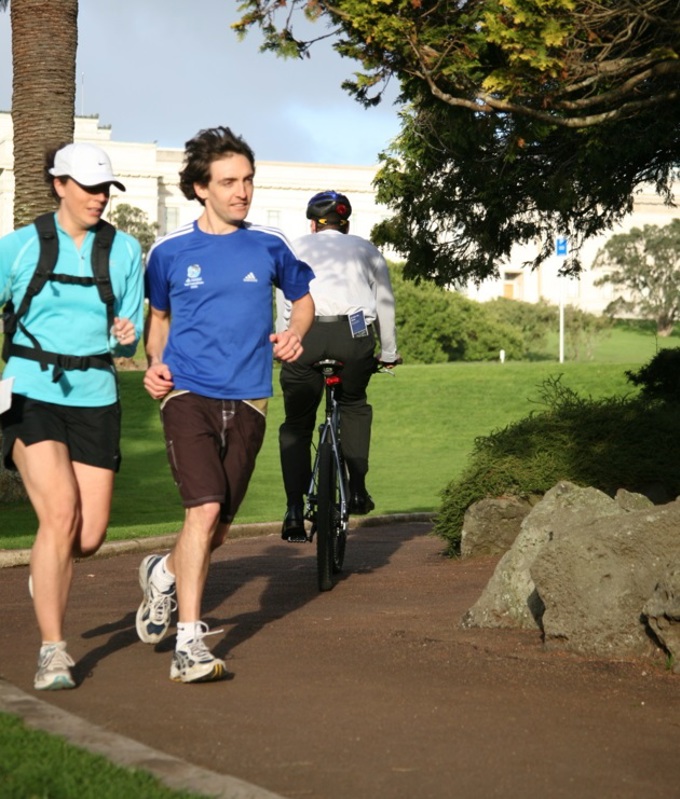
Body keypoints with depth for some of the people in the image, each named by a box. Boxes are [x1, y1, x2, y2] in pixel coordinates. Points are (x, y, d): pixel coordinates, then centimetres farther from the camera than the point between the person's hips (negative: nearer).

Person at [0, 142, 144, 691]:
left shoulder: (125, 250, 6)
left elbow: (132, 333, 9)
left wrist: (126, 335, -16)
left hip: (95, 398, 3)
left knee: (91, 535, 1)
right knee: (60, 514, -19)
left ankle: (47, 569, 39)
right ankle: (53, 651, -11)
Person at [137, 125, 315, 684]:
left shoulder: (269, 245, 4)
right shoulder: (171, 251, 2)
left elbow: (303, 298, 20)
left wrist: (295, 334, -1)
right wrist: (155, 362, -1)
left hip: (246, 401, 3)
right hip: (187, 394, -3)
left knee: (219, 527, 9)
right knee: (204, 509, -20)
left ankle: (164, 573, 43)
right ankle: (189, 647, -15)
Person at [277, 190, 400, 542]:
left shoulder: (297, 248, 26)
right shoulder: (365, 249, 26)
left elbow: (282, 305, 24)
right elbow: (385, 303, 26)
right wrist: (388, 353, 36)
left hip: (303, 335, 0)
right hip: (354, 334, 0)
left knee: (296, 425, 11)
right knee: (354, 406, 27)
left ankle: (295, 511, -1)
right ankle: (357, 490, 16)